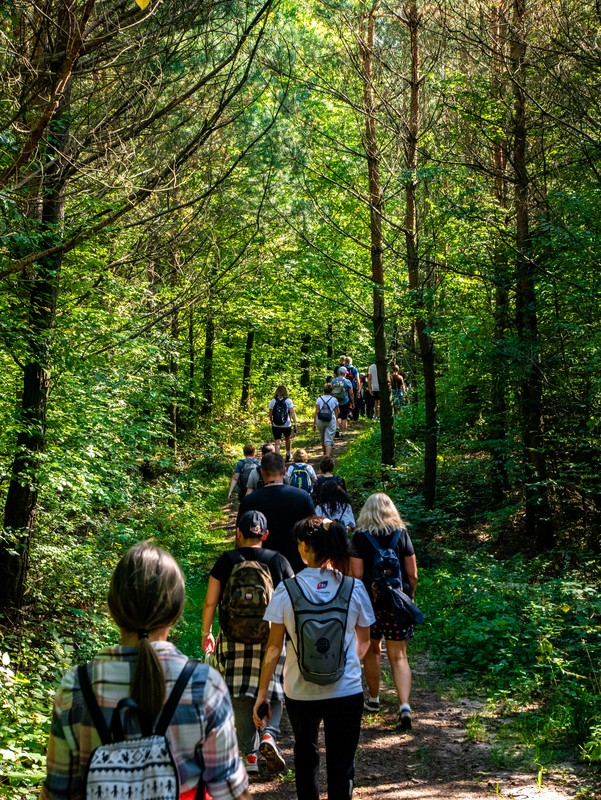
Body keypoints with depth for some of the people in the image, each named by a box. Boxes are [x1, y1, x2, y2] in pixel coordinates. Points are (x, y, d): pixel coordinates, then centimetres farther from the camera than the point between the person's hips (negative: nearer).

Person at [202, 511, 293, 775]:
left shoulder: (226, 561, 0)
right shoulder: (278, 561, 2)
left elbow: (210, 602, 1)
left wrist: (206, 633, 13)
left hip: (234, 638, 0)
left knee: (241, 696, 6)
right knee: (272, 688, 12)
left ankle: (249, 755, 7)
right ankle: (269, 734, -11)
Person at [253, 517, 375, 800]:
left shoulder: (287, 589, -10)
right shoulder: (354, 588, -6)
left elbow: (274, 646, -8)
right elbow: (363, 641, 7)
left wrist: (262, 692, 1)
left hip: (300, 692, 0)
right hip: (346, 691, 0)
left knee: (305, 755, 24)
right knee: (341, 766, 10)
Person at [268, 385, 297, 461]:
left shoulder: (273, 401, -2)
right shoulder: (288, 401, -5)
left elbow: (270, 414, 0)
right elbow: (292, 413, -8)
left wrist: (272, 423, 13)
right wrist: (295, 423, -3)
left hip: (276, 426, 0)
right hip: (287, 425, 0)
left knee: (277, 443, 0)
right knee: (287, 439, 26)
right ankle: (288, 455, 42)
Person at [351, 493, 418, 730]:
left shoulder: (360, 537, -5)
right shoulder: (402, 533, 1)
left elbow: (357, 573, -8)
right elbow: (412, 573, 2)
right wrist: (410, 595, 17)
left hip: (370, 599, -1)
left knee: (371, 650, 18)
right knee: (398, 656, 3)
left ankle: (374, 699, 29)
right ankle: (404, 704, -13)